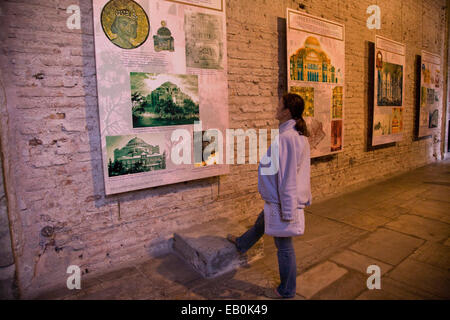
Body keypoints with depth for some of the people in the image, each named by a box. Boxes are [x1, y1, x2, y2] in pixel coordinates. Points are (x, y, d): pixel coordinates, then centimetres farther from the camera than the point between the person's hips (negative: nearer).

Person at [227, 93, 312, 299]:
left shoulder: (285, 137, -27)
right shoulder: (299, 134, 5)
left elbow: (287, 177, -27)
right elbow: (296, 171, 13)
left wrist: (287, 211, -23)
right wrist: (305, 197, 21)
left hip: (282, 202, -10)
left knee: (284, 247, 8)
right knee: (261, 222, 32)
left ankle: (286, 291, 30)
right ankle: (241, 244, 60)